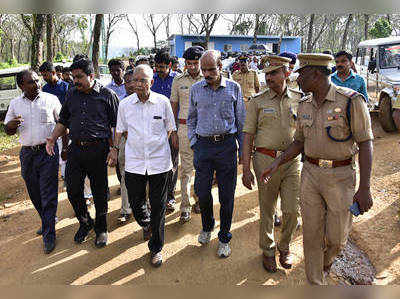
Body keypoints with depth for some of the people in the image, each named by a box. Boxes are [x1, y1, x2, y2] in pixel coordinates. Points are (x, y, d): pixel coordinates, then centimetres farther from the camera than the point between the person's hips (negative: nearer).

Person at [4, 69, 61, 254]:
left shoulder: (51, 99, 0)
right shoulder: (15, 104, 7)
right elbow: (8, 131, 13)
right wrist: (11, 125, -11)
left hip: (48, 151, -3)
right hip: (27, 154, 4)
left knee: (48, 194, -3)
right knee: (35, 194, 12)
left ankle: (49, 234, 6)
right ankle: (47, 221, 33)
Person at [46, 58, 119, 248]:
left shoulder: (107, 95, -2)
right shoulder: (71, 95, 12)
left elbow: (116, 126, -3)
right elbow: (63, 121, 17)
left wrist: (113, 149, -10)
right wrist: (52, 138, 2)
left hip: (98, 149, -4)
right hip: (75, 149, 5)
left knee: (99, 191, 6)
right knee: (73, 189, 8)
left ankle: (101, 229, 25)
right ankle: (85, 222, 32)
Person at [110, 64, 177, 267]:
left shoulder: (163, 102, -2)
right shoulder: (125, 104, 2)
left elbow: (171, 129, 8)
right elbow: (120, 130, 15)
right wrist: (114, 148, 13)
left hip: (159, 161, -1)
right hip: (134, 161, 2)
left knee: (158, 207, 5)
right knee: (135, 202, 11)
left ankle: (156, 248, 22)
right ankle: (145, 223, 47)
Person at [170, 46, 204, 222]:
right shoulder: (178, 81, 6)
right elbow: (173, 106, 10)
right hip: (185, 127, 0)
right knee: (186, 168, 0)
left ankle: (199, 199, 28)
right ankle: (185, 207, 7)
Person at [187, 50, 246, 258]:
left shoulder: (233, 88, 3)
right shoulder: (195, 89, 7)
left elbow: (241, 121, 7)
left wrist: (243, 149, 5)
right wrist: (193, 142, 7)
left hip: (227, 145, -1)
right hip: (203, 145, 2)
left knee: (227, 194, 4)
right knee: (202, 191, 6)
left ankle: (224, 238, 22)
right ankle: (207, 227, 35)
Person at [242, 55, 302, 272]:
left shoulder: (299, 100, 6)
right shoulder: (257, 102, 0)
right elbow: (248, 135, -2)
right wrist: (246, 169, -7)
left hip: (293, 161, 2)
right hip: (266, 160, -1)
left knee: (292, 210, 5)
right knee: (267, 210, 9)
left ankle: (284, 247, 32)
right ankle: (268, 250, 30)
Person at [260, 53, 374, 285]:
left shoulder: (351, 100, -13)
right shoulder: (305, 105, 5)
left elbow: (365, 144, -12)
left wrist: (365, 188, -16)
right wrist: (277, 163, 0)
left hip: (341, 176, -4)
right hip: (310, 173, 4)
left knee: (336, 237, 8)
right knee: (312, 233, 9)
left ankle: (326, 261, 44)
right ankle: (315, 282, 29)